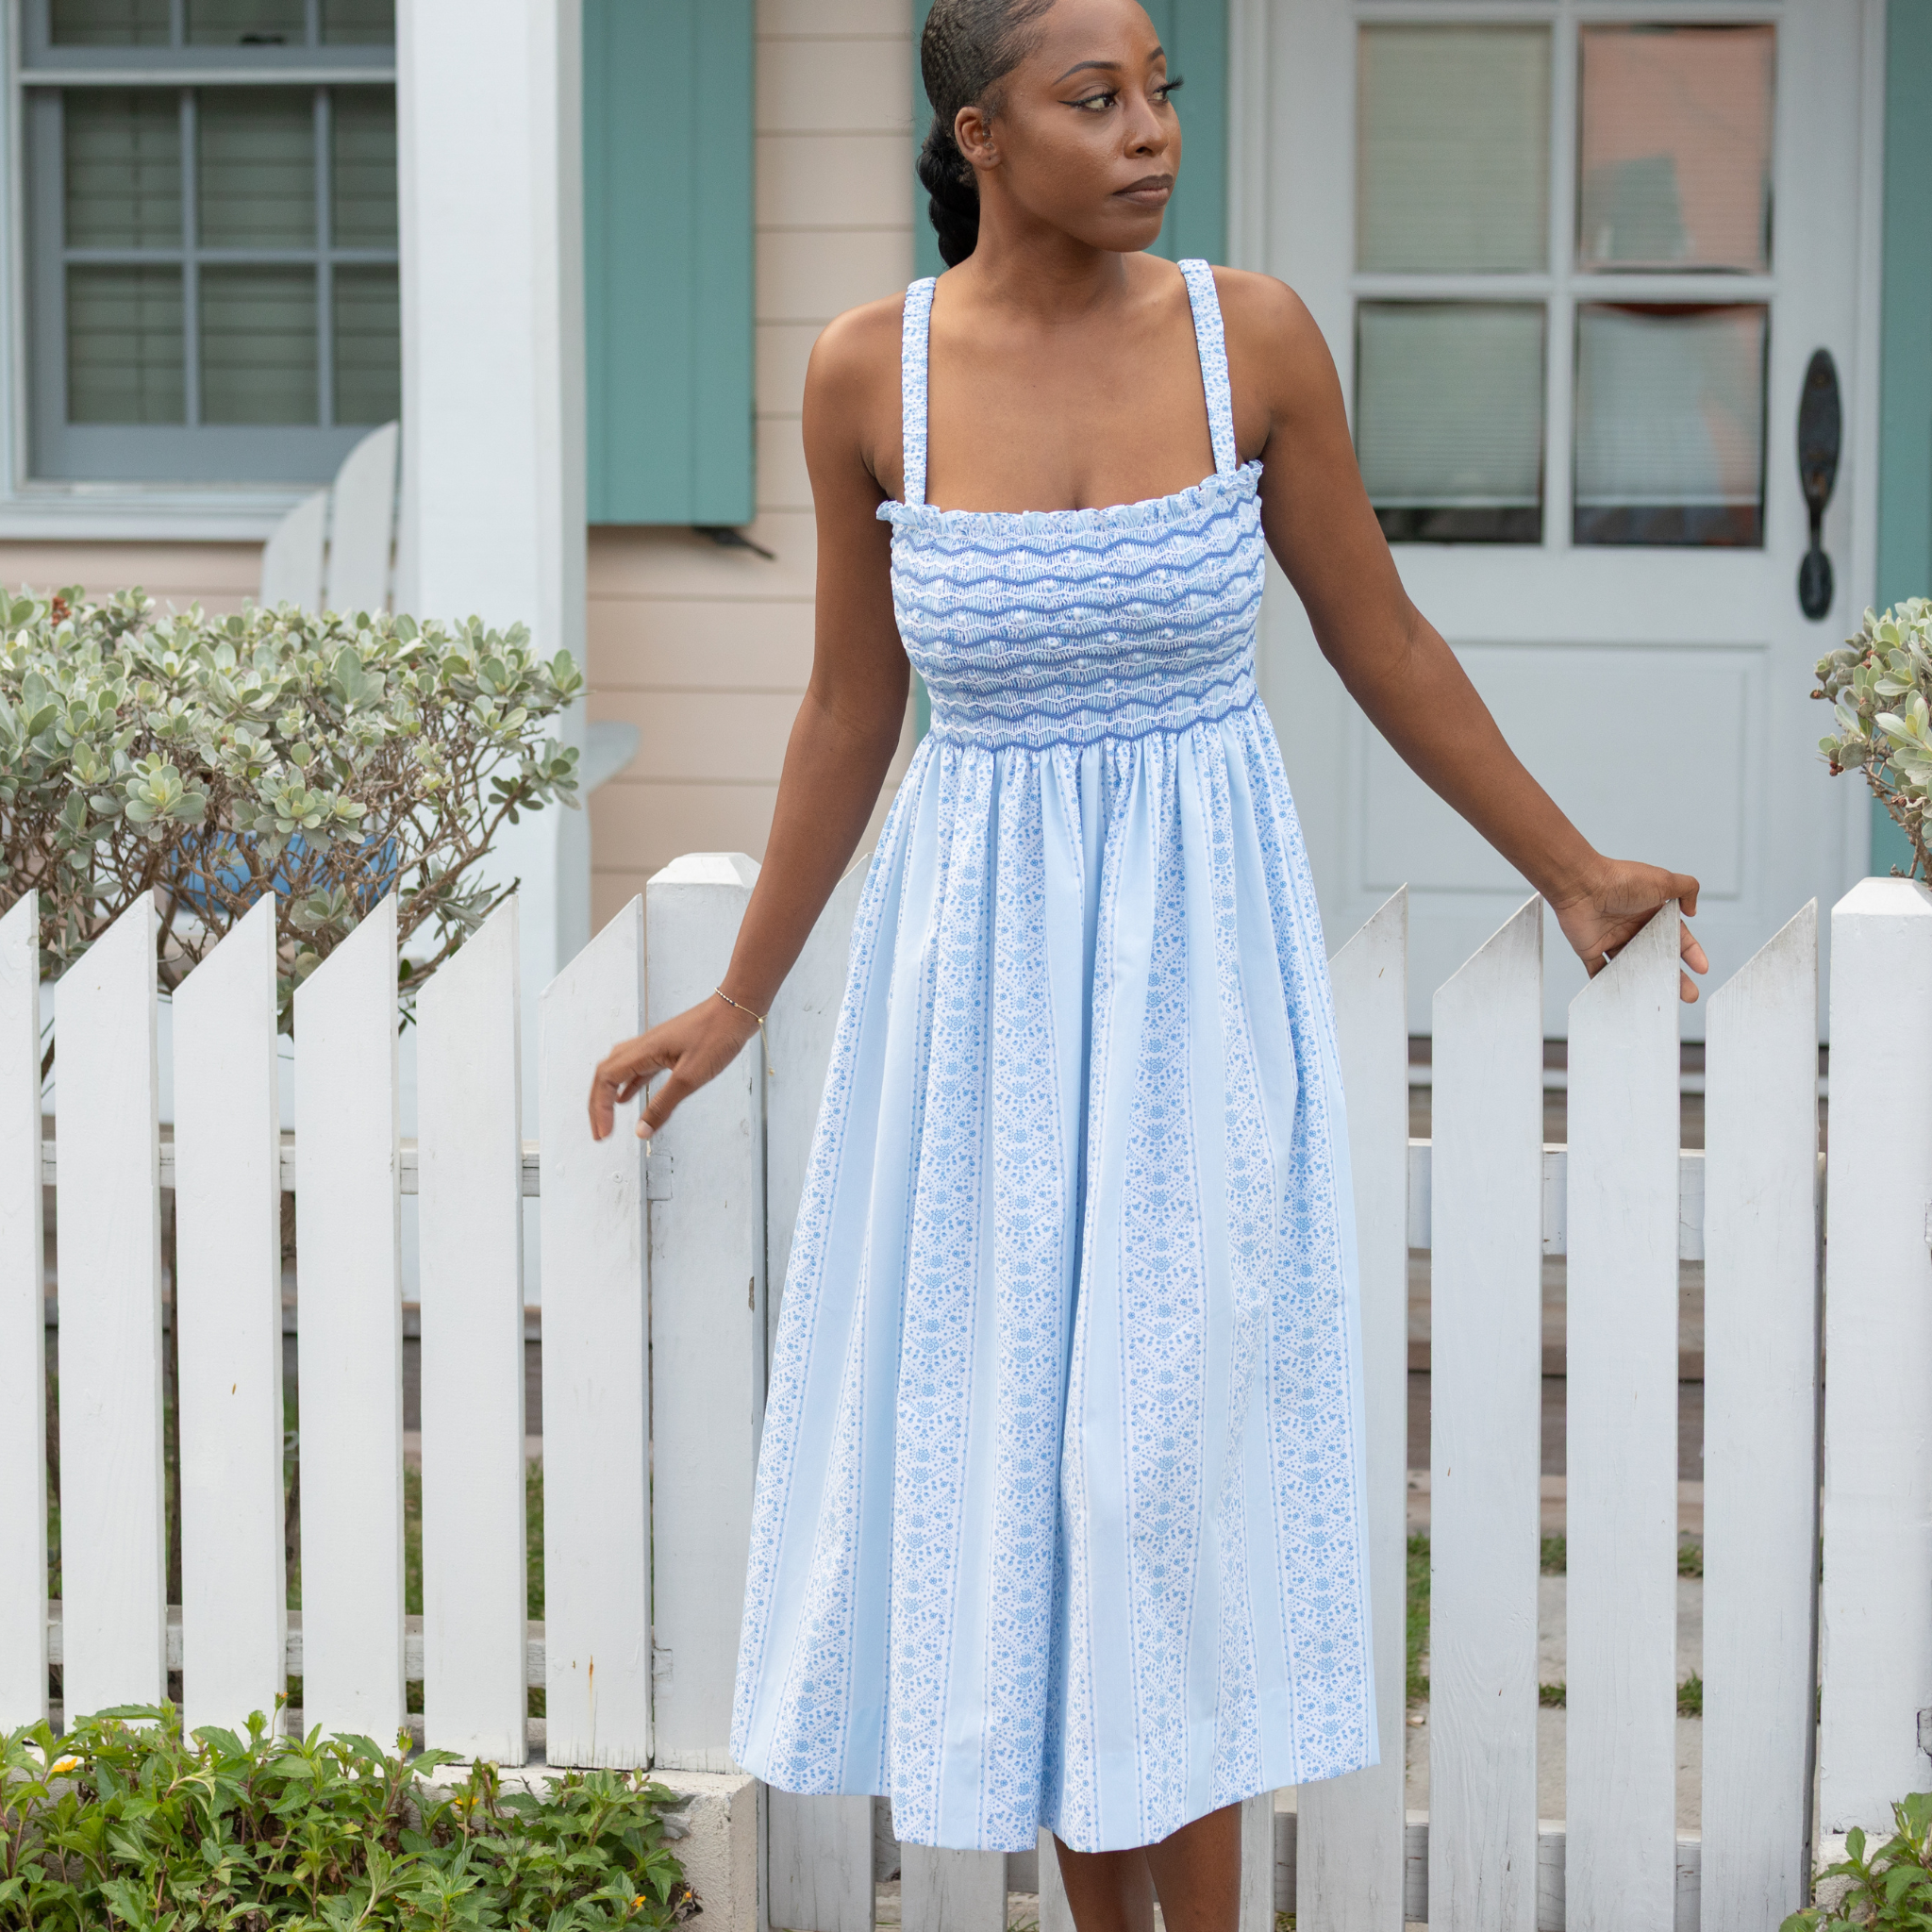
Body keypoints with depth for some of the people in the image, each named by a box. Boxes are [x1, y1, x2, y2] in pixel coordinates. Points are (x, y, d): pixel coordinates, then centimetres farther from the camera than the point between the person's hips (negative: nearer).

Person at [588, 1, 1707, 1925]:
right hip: (979, 960, 2)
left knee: (1161, 1457, -5)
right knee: (1012, 1456, 6)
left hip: (1199, 959, -1)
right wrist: (737, 1002, 10)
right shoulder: (869, 370, -5)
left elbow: (1382, 642, 5)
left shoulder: (1251, 335, -7)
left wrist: (1570, 872, 12)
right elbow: (849, 710, 6)